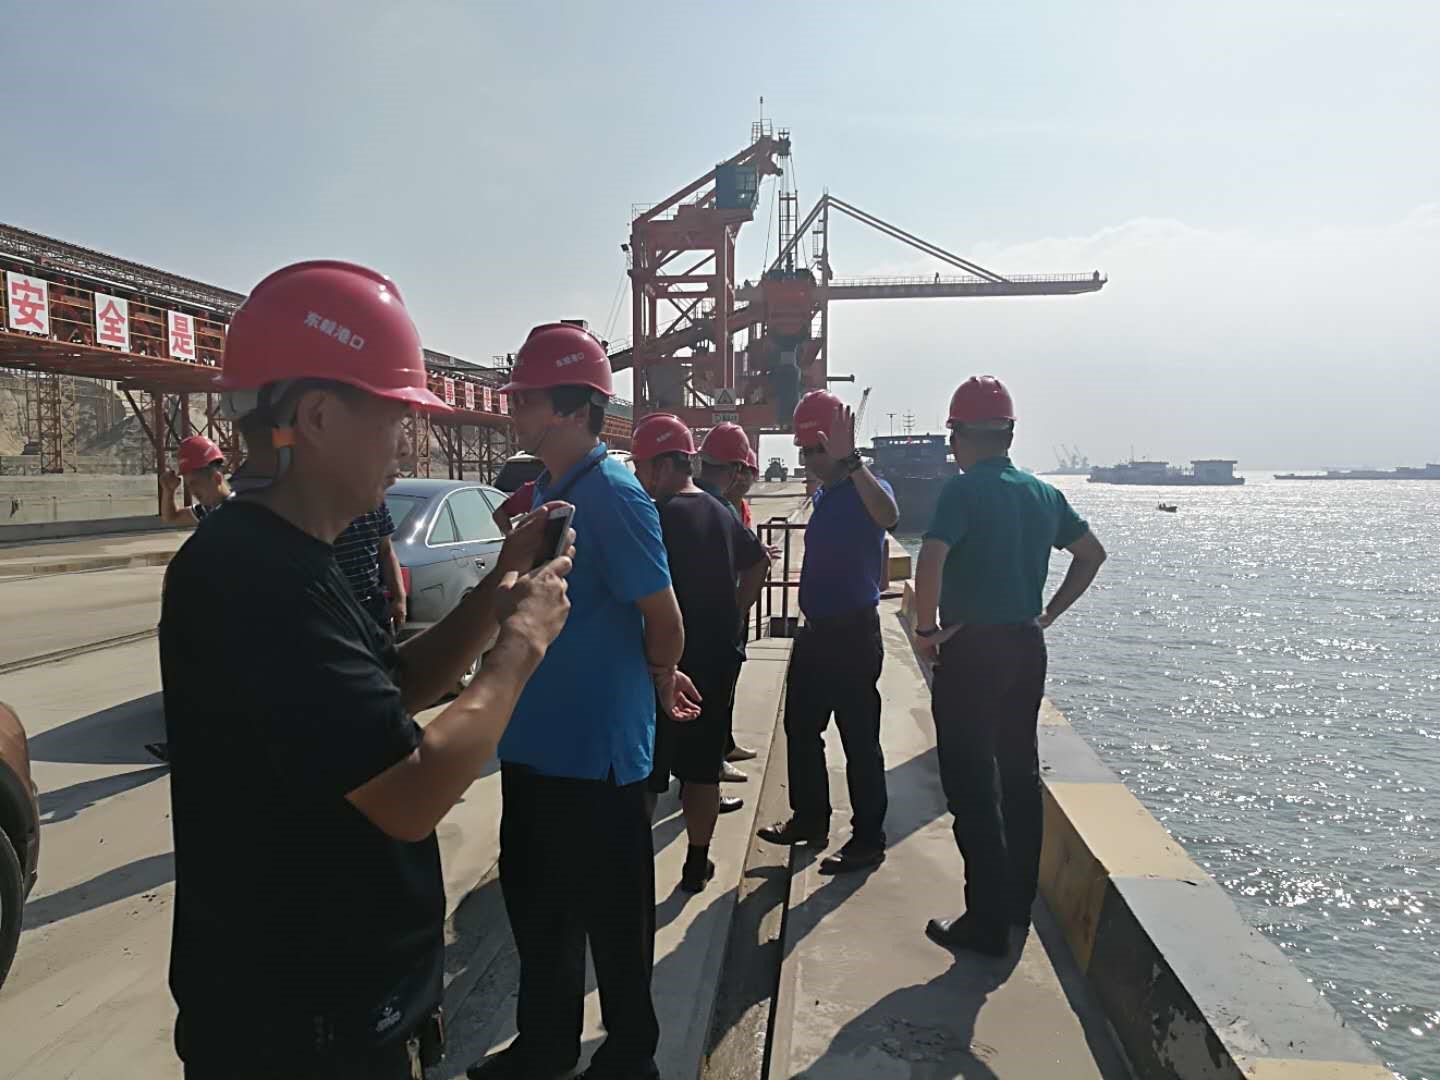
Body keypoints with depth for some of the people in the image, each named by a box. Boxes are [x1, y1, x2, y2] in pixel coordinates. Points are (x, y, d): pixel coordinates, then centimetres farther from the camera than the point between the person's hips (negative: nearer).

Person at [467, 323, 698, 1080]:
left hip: (595, 752, -9)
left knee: (611, 916, 11)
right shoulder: (543, 488, 7)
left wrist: (659, 684, 2)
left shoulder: (612, 494, -20)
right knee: (533, 901, 21)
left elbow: (663, 617, -16)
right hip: (533, 741, 9)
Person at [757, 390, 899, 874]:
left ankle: (868, 840, 14)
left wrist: (849, 460, -48)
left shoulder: (865, 488, -14)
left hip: (853, 632, -9)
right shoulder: (824, 493, 13)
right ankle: (809, 820, 33)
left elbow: (888, 517, -40)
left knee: (859, 739, 0)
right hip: (816, 629, 9)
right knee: (801, 727, 17)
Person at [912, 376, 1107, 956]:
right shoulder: (1043, 493, 8)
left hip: (971, 650, -7)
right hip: (1027, 646, 7)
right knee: (1018, 774, 18)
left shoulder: (963, 489, -13)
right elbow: (1092, 553, 18)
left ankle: (987, 922, 8)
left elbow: (931, 559, -28)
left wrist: (927, 629, -15)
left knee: (972, 786, 1)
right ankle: (1019, 902, 30)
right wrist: (1049, 613, 17)